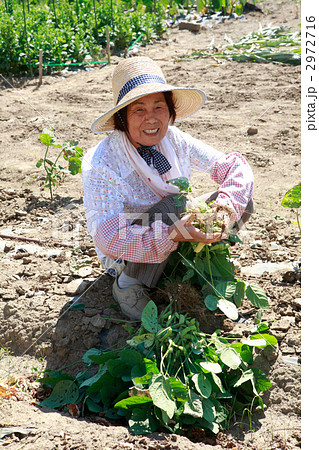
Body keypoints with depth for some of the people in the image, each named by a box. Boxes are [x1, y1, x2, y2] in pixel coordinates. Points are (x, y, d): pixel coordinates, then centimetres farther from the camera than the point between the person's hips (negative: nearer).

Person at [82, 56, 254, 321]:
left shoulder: (176, 142, -13)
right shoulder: (101, 163, -27)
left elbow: (235, 166, -7)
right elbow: (108, 237, -32)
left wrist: (227, 203, -29)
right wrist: (171, 235, -44)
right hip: (126, 256, -4)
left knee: (242, 202, -11)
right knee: (175, 203, -33)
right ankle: (127, 285, -12)